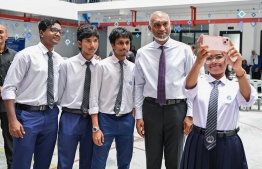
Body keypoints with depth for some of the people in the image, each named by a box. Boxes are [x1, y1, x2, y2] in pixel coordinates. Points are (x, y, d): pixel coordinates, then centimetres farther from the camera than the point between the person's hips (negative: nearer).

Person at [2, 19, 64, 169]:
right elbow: (9, 88, -12)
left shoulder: (60, 60, 7)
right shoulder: (26, 55, -9)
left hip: (51, 116, 5)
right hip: (28, 115, -5)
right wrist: (13, 120, -18)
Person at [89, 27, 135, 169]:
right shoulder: (102, 66, -9)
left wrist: (132, 119, 2)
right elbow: (94, 97, -10)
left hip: (127, 121, 4)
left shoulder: (133, 68, 3)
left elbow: (135, 96, 9)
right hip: (105, 120, -4)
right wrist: (95, 128, -13)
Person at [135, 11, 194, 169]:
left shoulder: (184, 50, -2)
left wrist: (190, 114, -5)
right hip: (151, 108, 1)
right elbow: (139, 86, 5)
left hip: (177, 108, -1)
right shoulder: (142, 53, 2)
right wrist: (139, 115, 2)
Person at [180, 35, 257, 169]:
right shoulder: (199, 83, 0)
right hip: (198, 144, 1)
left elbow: (248, 99, -23)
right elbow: (188, 88, -22)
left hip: (228, 146, -1)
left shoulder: (235, 86, -2)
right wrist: (198, 63, -42)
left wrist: (238, 69, -41)